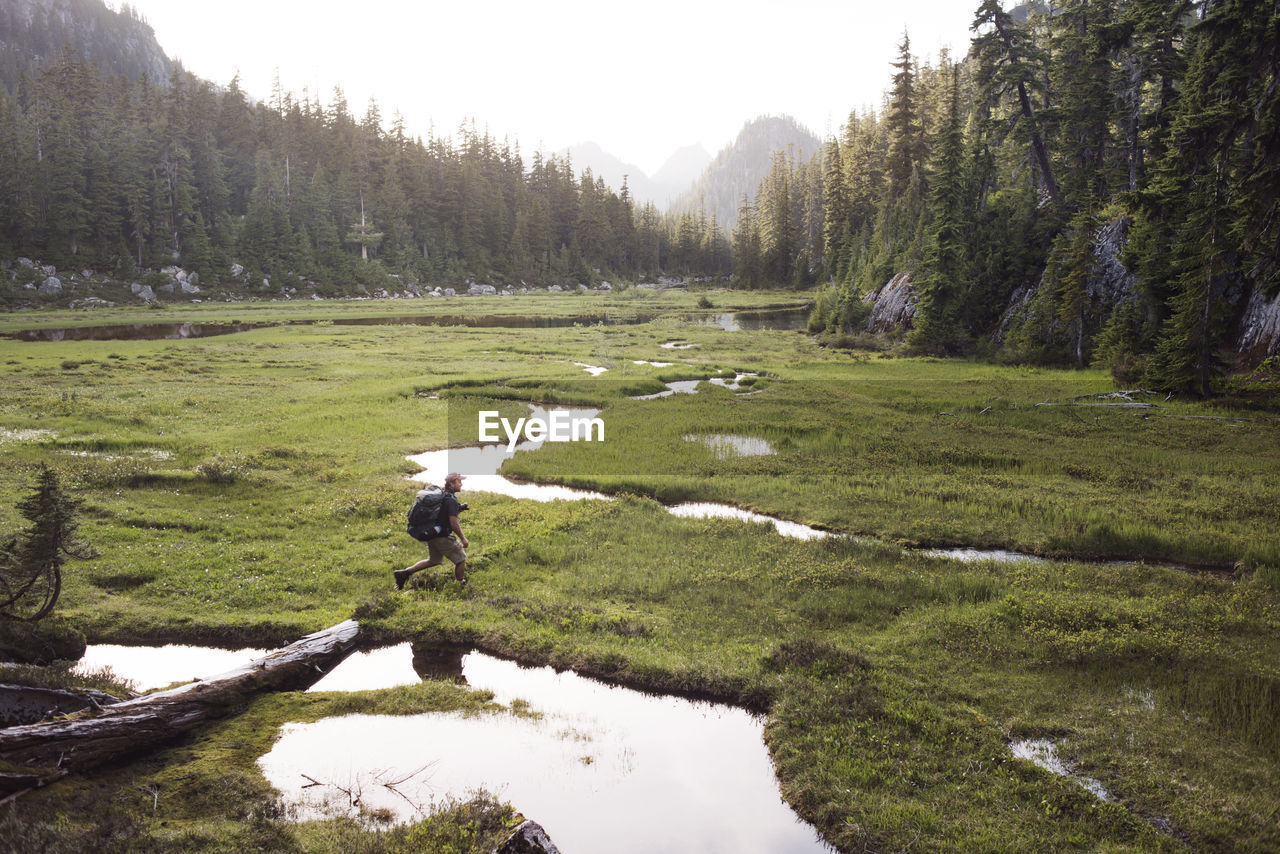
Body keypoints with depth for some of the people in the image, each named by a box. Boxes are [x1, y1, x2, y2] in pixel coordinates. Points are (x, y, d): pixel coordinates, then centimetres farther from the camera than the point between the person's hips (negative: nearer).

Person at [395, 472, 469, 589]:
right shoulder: (451, 500, -19)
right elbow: (453, 523, -23)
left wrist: (459, 509, 12)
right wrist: (463, 539, -14)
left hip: (431, 534, 9)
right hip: (443, 537, -9)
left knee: (433, 561, 24)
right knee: (461, 559, 9)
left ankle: (405, 572, 16)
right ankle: (461, 586, 21)